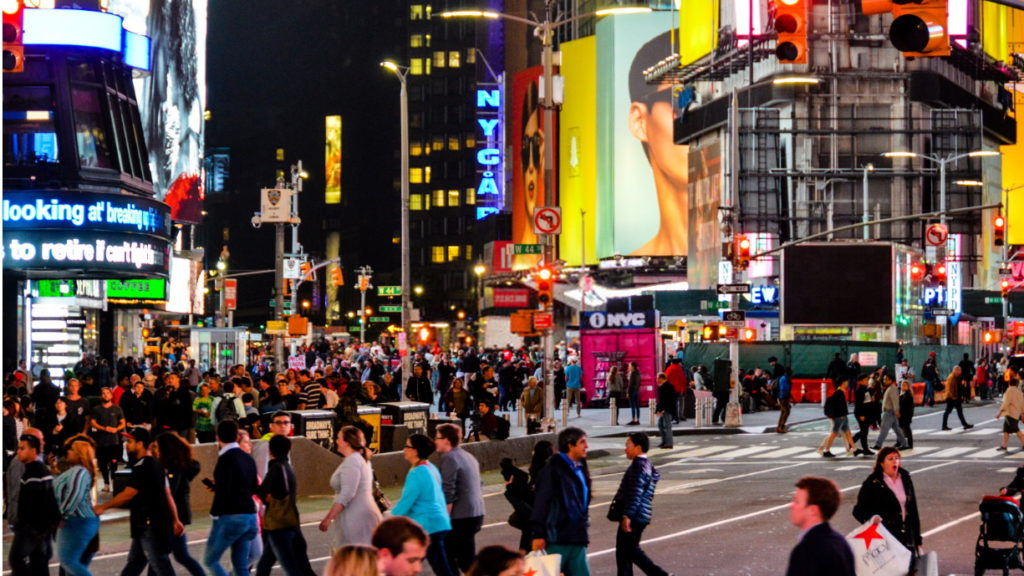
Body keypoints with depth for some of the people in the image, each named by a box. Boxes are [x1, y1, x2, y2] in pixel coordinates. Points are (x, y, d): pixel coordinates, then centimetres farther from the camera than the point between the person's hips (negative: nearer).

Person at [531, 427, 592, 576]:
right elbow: (541, 502, -14)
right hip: (556, 539, -8)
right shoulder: (553, 470, -10)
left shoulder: (580, 470, 15)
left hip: (577, 539, 8)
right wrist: (538, 534, -17)